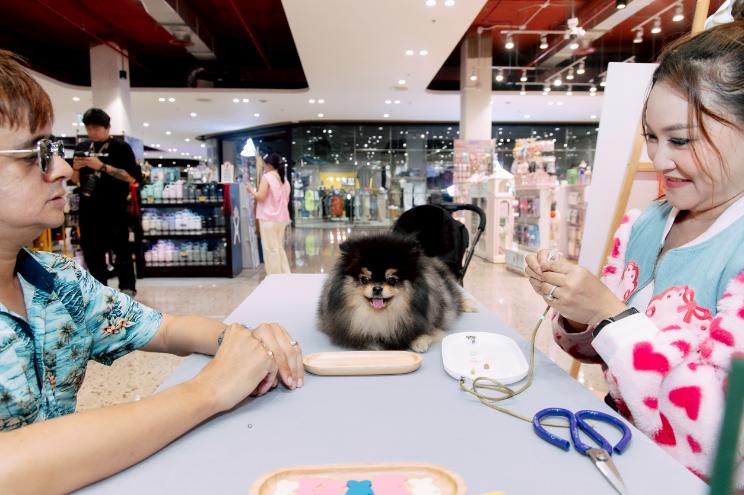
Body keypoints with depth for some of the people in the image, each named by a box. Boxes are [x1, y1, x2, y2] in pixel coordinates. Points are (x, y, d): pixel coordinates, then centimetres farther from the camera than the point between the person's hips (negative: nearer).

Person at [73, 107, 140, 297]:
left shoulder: (121, 147, -5)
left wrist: (102, 166, -19)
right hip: (88, 208, 6)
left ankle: (127, 288, 8)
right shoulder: (82, 147, 12)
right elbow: (75, 179, 19)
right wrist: (75, 168, -3)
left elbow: (132, 177, -14)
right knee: (91, 250, 12)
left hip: (114, 210, -6)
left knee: (121, 250, 0)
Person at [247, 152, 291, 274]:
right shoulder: (284, 178, 14)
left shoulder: (266, 177, -9)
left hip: (268, 218, -7)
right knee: (279, 247, 16)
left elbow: (260, 197, -16)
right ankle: (285, 275, 18)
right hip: (282, 218, 7)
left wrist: (251, 189, 3)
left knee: (271, 249, -2)